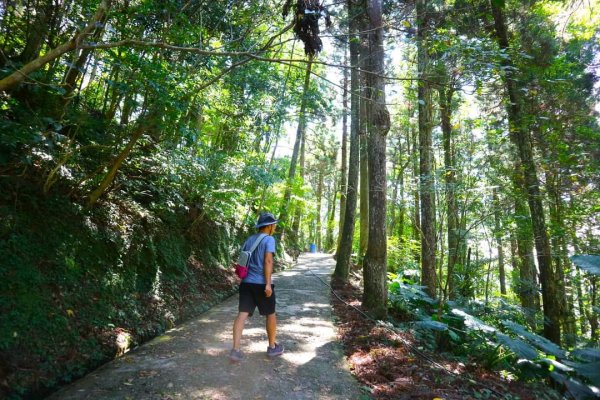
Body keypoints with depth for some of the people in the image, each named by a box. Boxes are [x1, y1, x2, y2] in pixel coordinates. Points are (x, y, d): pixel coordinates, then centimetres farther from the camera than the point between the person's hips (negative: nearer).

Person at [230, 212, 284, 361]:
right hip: (261, 283, -5)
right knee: (270, 314, 12)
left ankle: (235, 350, -5)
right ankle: (272, 347, 24)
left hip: (246, 282, 6)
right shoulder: (269, 239, -8)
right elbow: (268, 261, -18)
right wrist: (268, 283, -20)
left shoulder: (249, 240, 13)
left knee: (242, 314, 1)